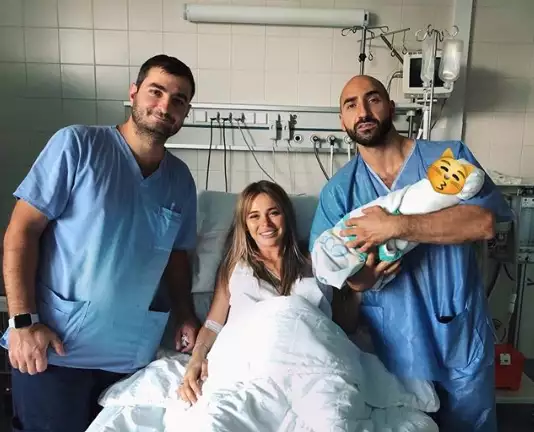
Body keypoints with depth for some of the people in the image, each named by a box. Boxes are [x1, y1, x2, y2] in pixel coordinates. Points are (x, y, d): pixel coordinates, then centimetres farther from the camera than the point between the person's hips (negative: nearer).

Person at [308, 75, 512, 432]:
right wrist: (353, 277, -26)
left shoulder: (449, 156, -5)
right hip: (395, 344, 0)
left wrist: (395, 225, -27)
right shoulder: (339, 189, -2)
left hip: (463, 335, 0)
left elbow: (484, 222, -20)